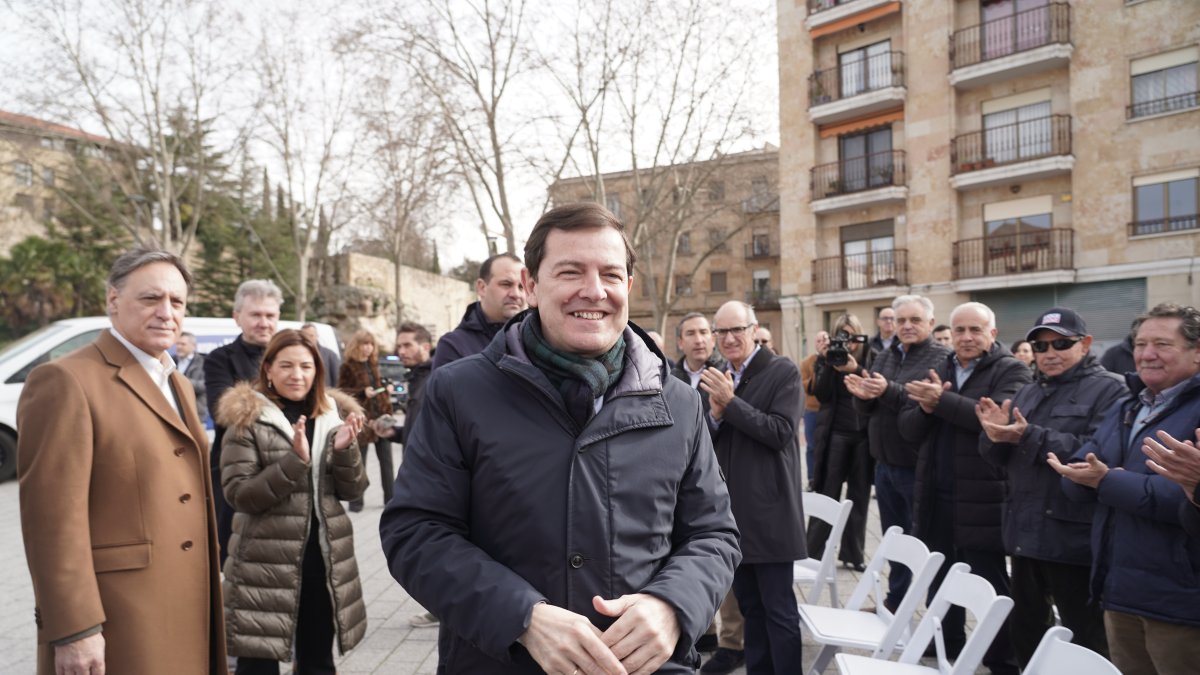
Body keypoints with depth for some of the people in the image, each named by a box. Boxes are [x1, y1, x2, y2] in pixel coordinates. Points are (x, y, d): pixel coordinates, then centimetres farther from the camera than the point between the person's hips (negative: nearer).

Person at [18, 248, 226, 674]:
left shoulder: (177, 385, 15)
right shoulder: (66, 382, -12)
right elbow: (54, 519, -18)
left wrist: (212, 586, 16)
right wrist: (74, 631, -20)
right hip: (118, 625, -8)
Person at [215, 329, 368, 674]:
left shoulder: (333, 416, 7)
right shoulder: (247, 420, -6)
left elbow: (352, 491, 5)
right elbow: (238, 494, -13)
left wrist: (345, 449, -14)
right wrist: (295, 461, -24)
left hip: (324, 559, 4)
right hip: (266, 564, -4)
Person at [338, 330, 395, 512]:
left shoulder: (373, 364, 14)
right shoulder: (348, 367, -5)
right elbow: (342, 392, -6)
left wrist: (386, 388, 8)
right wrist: (363, 392, -17)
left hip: (381, 415, 6)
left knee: (386, 460, 7)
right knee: (359, 462, 2)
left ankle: (390, 498, 15)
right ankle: (356, 500, 11)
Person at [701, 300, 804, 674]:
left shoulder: (783, 371, -8)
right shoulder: (717, 377, 9)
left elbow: (781, 433, -17)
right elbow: (703, 444, 8)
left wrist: (730, 401, -20)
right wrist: (714, 412, -12)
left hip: (768, 513, -6)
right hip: (731, 511, 6)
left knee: (779, 608, 2)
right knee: (749, 605, 18)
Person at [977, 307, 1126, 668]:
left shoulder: (1108, 390, -6)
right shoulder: (1028, 392, 15)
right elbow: (999, 458, 12)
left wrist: (1030, 436, -25)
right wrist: (996, 436, -10)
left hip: (1074, 536, -7)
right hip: (1025, 531, 7)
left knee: (1084, 638, 5)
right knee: (1025, 629, 19)